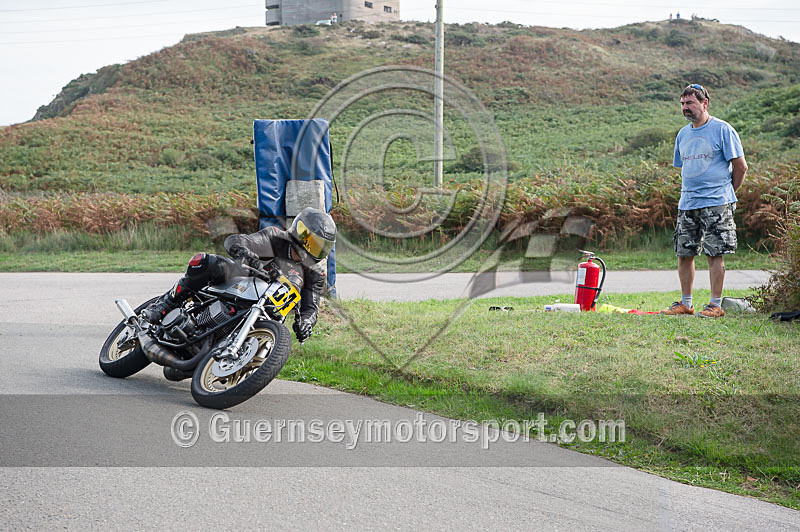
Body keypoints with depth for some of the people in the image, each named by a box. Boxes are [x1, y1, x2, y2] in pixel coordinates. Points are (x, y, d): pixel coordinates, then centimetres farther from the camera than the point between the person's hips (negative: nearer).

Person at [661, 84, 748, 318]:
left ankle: (716, 305, 1)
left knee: (715, 254, -5)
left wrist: (725, 193, 2)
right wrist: (691, 192, 15)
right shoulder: (683, 134, 14)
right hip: (687, 204, 6)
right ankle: (685, 303, 17)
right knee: (684, 254, 6)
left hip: (716, 204, -6)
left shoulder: (722, 129, -5)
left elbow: (740, 167, -3)